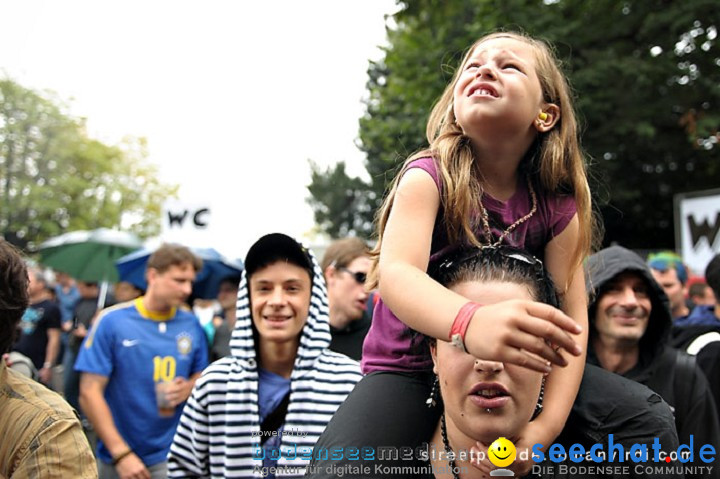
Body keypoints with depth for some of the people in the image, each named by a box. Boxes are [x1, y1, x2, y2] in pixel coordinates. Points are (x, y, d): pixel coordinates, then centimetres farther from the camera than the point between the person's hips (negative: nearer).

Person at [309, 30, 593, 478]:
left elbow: (571, 316, -8)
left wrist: (548, 424, -22)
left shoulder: (557, 206, -5)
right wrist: (471, 323, -53)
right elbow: (396, 273, -32)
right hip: (409, 369, -4)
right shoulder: (430, 176, -15)